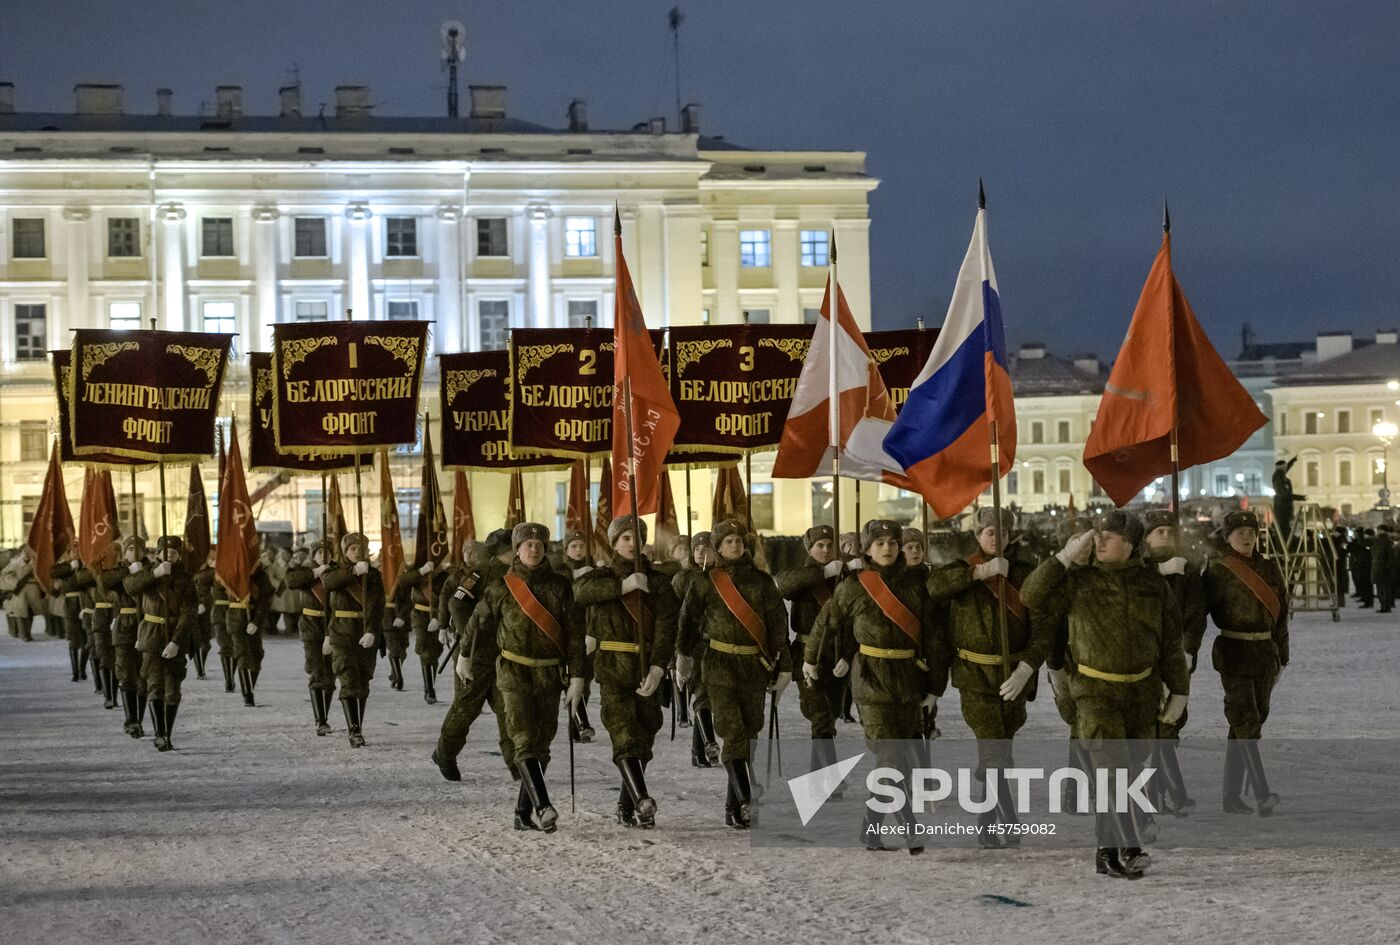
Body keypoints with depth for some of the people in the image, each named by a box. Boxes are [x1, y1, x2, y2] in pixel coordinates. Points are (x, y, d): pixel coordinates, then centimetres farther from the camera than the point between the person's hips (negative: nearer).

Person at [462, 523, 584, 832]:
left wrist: (576, 676, -4)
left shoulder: (560, 586, 3)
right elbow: (478, 623, 12)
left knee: (541, 745, 5)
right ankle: (541, 806, -30)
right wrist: (467, 658, 23)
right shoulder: (502, 587, -1)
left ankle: (524, 813, 13)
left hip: (550, 676, 3)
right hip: (514, 674, -3)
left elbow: (573, 633, 2)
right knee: (525, 741, -17)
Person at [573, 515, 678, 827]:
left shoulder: (658, 581, 6)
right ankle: (642, 802, -29)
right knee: (625, 735, -17)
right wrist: (623, 586, -24)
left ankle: (626, 807, 20)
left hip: (648, 671, 2)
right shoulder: (602, 576, 8)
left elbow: (666, 627, -7)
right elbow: (581, 590, -17)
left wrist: (657, 668, -22)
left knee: (644, 739, 7)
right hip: (613, 670, -2)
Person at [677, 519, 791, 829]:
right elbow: (689, 619, 10)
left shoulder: (761, 581, 6)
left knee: (749, 732, 4)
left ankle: (733, 807, 12)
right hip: (719, 664, -3)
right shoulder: (704, 582, 3)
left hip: (755, 665, 3)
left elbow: (778, 625, 5)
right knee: (733, 732, -15)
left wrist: (782, 666, 0)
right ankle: (745, 800, -24)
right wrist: (684, 655, 10)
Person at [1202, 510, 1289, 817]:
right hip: (1233, 652, -5)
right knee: (1246, 722, -14)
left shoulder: (1269, 569, 9)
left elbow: (1281, 614, 14)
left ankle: (1231, 795, 15)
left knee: (1245, 724, 8)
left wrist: (1282, 656, 12)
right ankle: (1263, 795, -22)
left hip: (1265, 652, 5)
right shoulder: (1218, 571, -5)